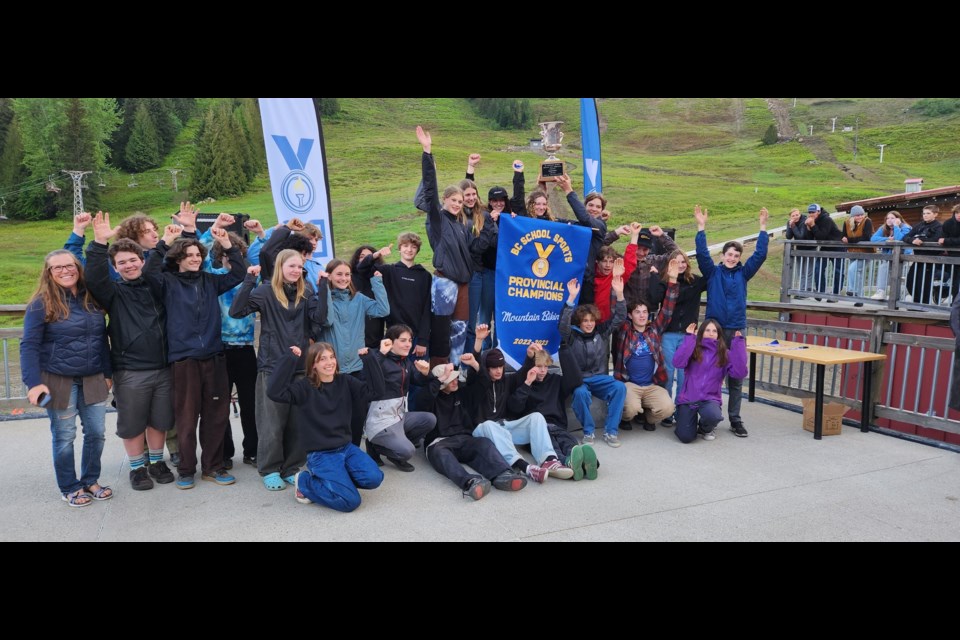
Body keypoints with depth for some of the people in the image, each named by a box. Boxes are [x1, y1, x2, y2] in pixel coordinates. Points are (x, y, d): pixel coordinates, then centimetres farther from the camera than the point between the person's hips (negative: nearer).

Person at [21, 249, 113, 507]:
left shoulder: (92, 299, 6)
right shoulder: (41, 304, -8)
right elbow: (29, 346, -11)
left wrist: (107, 373, 11)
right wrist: (34, 382, -18)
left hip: (93, 379, 4)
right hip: (59, 381, -4)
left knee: (96, 432, 8)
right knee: (64, 436, 5)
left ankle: (90, 481, 27)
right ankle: (69, 488, 21)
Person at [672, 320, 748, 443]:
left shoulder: (725, 354, 2)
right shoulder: (693, 350, -1)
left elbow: (740, 372, -13)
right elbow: (678, 363, -19)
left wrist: (739, 343, -13)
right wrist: (690, 338, -16)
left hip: (710, 399, 1)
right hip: (688, 398, -1)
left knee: (713, 416, -36)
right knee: (686, 437, -14)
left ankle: (705, 428, 5)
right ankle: (686, 416, 23)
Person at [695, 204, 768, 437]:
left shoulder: (743, 274, 10)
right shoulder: (713, 272, 5)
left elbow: (760, 254, 5)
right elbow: (702, 254, -7)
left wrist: (763, 227, 4)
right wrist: (701, 227, -12)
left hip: (737, 331, 2)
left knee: (736, 378, 6)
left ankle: (735, 420, 13)